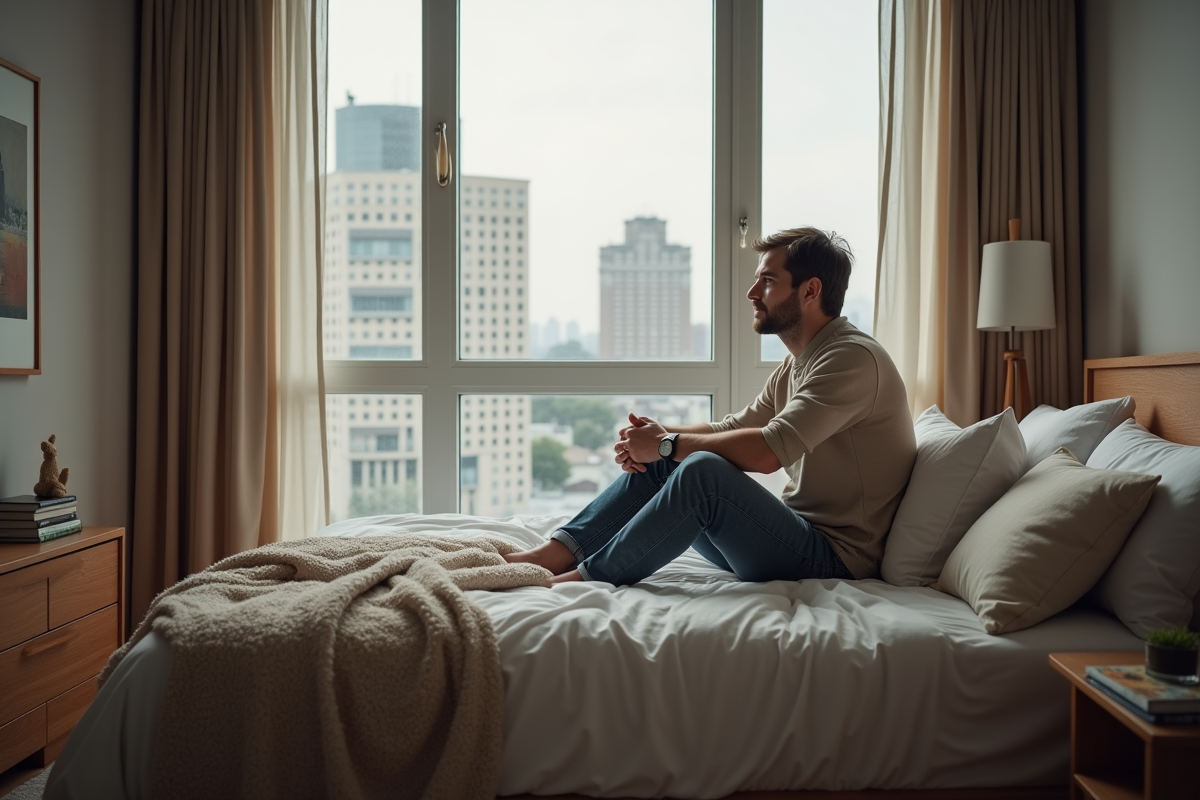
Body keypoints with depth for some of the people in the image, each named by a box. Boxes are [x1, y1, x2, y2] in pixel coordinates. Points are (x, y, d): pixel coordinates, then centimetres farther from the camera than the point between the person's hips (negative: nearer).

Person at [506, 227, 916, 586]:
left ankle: (587, 578, -21)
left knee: (703, 470, -31)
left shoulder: (853, 358, -17)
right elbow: (733, 428, 15)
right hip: (796, 536, 9)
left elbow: (767, 451, -27)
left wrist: (669, 444, -16)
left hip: (833, 558, -9)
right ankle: (556, 554, -4)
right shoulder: (795, 364, 15)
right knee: (655, 462, 3)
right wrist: (658, 435, -4)